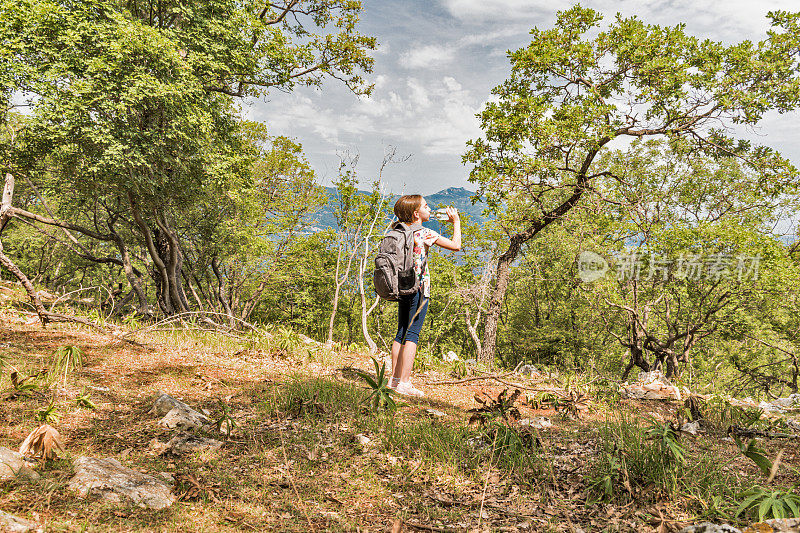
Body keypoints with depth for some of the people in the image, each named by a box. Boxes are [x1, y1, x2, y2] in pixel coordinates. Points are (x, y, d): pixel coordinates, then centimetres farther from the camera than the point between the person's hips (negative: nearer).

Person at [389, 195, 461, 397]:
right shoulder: (425, 233, -10)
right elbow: (456, 245, -8)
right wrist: (456, 222, 7)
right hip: (419, 289, -7)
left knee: (401, 333, 12)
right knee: (412, 334, -6)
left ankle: (395, 379, 16)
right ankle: (404, 383, -6)